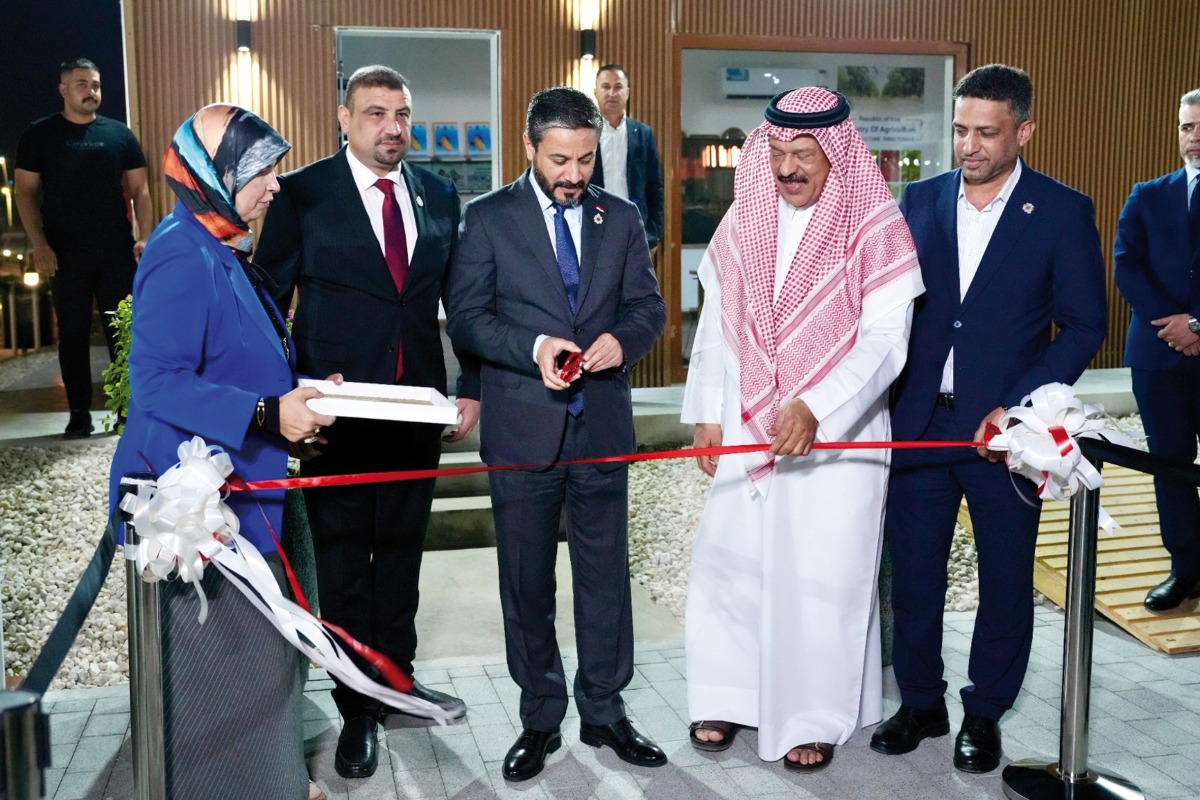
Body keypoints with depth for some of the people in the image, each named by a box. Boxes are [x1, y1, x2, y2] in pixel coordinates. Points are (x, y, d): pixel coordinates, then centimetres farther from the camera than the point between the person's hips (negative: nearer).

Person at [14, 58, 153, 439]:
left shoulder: (120, 134, 8)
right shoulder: (40, 135, 4)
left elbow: (139, 189, 8)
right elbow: (25, 191, 2)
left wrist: (144, 237, -5)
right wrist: (39, 244, -9)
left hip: (117, 253, 1)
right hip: (66, 255, -1)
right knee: (73, 335, 4)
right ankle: (80, 415, 11)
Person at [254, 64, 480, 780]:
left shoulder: (439, 195, 7)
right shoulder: (303, 193, -4)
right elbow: (270, 299, -3)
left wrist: (472, 387, 5)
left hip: (419, 405, 4)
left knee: (402, 547, 16)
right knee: (343, 558, 6)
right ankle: (358, 707, 19)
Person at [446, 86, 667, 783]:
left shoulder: (621, 218, 9)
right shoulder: (488, 219, 1)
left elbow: (649, 305, 9)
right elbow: (466, 316, -4)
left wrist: (622, 339, -14)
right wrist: (533, 347, -20)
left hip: (603, 425, 2)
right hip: (523, 430, -2)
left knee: (606, 573, 9)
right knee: (527, 582, 9)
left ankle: (605, 711, 26)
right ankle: (541, 718, 25)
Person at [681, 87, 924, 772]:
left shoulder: (876, 230, -9)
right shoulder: (744, 222, 4)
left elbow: (883, 341, -16)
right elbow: (717, 321, 9)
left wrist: (814, 410, -27)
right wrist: (708, 413, 6)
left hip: (838, 433, -4)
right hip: (745, 429, 4)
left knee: (823, 575, 3)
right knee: (729, 557, 9)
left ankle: (815, 716, 21)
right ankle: (730, 695, 27)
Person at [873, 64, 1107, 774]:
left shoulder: (1062, 211, -4)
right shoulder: (921, 201, 5)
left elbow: (1083, 327, -5)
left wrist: (1016, 408, -15)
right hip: (919, 423, 3)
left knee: (1006, 581, 11)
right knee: (913, 574, 10)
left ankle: (985, 714, 30)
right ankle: (921, 703, 30)